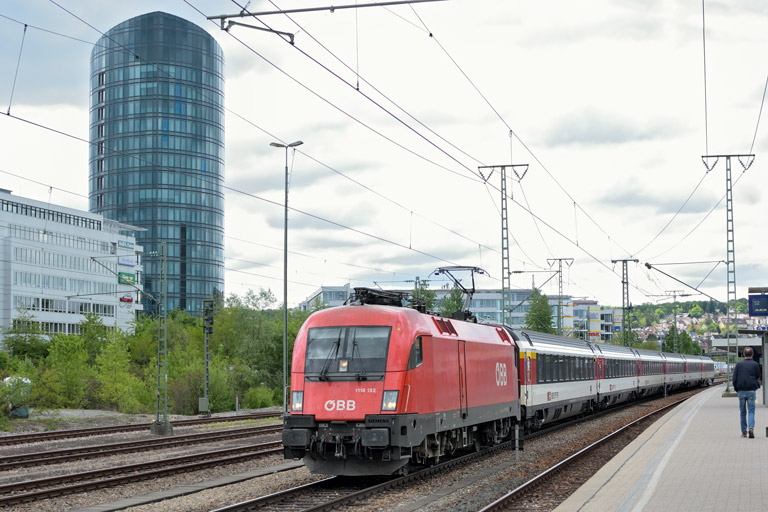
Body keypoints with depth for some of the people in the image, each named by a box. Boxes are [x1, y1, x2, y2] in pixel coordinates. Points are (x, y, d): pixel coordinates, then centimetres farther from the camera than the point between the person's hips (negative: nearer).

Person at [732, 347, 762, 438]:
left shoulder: (739, 364, 2)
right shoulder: (755, 364, 0)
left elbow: (734, 378, 1)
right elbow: (758, 377, 5)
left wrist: (736, 389, 10)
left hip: (741, 391, 1)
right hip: (751, 390, -1)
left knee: (742, 412, 9)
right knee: (751, 411, 1)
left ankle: (743, 432, 10)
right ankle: (751, 428, -20)